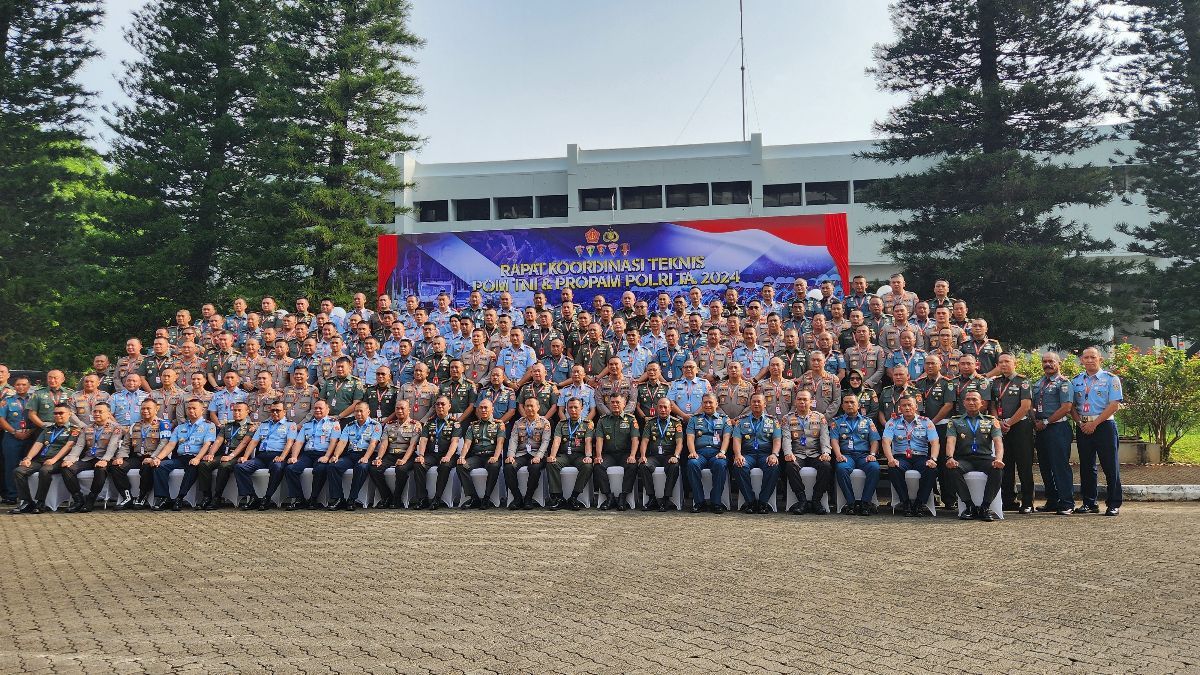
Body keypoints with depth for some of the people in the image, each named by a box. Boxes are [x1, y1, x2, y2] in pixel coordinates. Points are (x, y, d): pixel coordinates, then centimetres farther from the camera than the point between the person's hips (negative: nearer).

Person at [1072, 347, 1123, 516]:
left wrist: (1094, 423, -13)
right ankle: (1089, 503, 15)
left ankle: (1114, 504, 3)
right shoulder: (1076, 380, 12)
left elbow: (1114, 405, -8)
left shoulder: (1111, 379, -1)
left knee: (1110, 466, -3)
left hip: (1104, 425, -4)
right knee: (1086, 466, 8)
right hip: (1083, 427, 4)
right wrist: (1080, 423, -4)